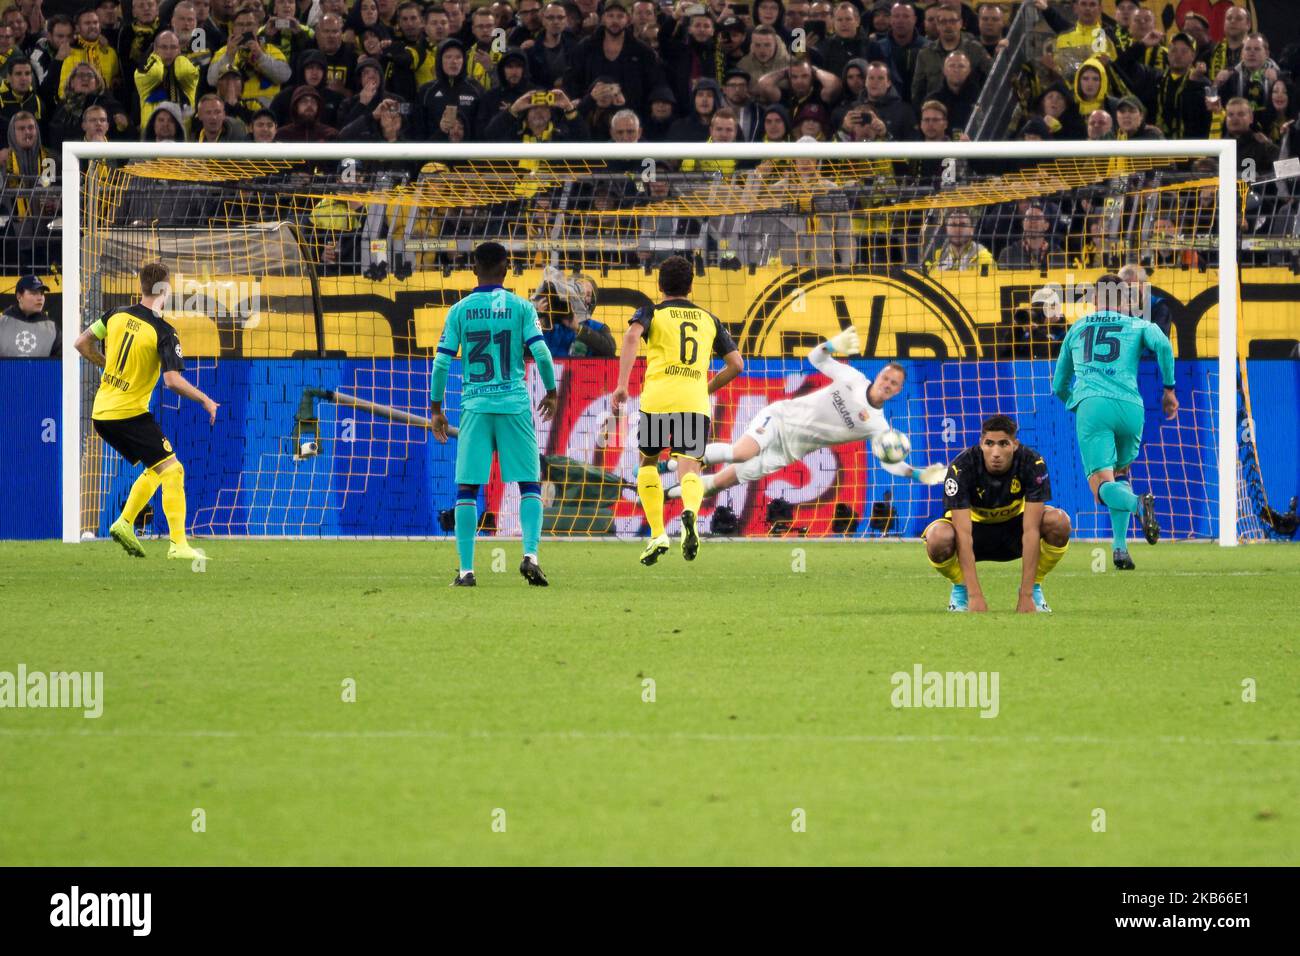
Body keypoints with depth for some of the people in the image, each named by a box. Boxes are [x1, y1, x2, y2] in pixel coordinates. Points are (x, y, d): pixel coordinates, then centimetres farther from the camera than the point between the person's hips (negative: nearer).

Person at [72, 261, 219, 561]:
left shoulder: (116, 316, 3)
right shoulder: (163, 332, -15)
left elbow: (82, 344, 10)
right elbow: (173, 380, -21)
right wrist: (206, 401, -8)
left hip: (101, 413, 7)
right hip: (130, 413, -7)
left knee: (155, 469, 20)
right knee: (172, 470, -6)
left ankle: (124, 524, 10)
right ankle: (178, 544, -13)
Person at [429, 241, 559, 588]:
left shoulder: (460, 310, 3)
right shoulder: (520, 307, 1)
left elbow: (442, 361, 0)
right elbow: (540, 352, -5)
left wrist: (436, 408, 8)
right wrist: (551, 392, 10)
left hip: (475, 406, 0)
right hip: (515, 404, 0)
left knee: (466, 488, 4)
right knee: (530, 484, 6)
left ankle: (466, 569, -1)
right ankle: (530, 553, -12)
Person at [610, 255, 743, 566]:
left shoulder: (652, 312, 11)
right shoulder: (709, 319, 21)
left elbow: (632, 336, -11)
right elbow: (736, 364, 20)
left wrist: (622, 385, -15)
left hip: (657, 399, -1)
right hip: (695, 401, 1)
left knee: (648, 461, 20)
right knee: (689, 466, -7)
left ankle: (658, 535, 11)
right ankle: (690, 511, -42)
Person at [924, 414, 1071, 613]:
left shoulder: (1033, 464, -26)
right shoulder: (961, 467, -29)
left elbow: (1031, 530, -29)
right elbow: (963, 535, -33)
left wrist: (1026, 595, -33)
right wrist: (975, 596, -39)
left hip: (1013, 526, 1)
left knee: (1059, 521, -30)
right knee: (939, 537, -36)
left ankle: (1034, 587, -4)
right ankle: (960, 588, -3)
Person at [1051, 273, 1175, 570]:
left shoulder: (1076, 329, 27)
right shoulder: (1139, 326, 19)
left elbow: (1059, 386, 33)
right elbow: (1162, 345, -5)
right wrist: (1169, 389, 5)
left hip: (1090, 404, -1)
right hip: (1130, 407, 1)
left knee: (1103, 487, -10)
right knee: (1120, 473, 23)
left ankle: (1138, 503, -44)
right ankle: (1120, 547, 7)